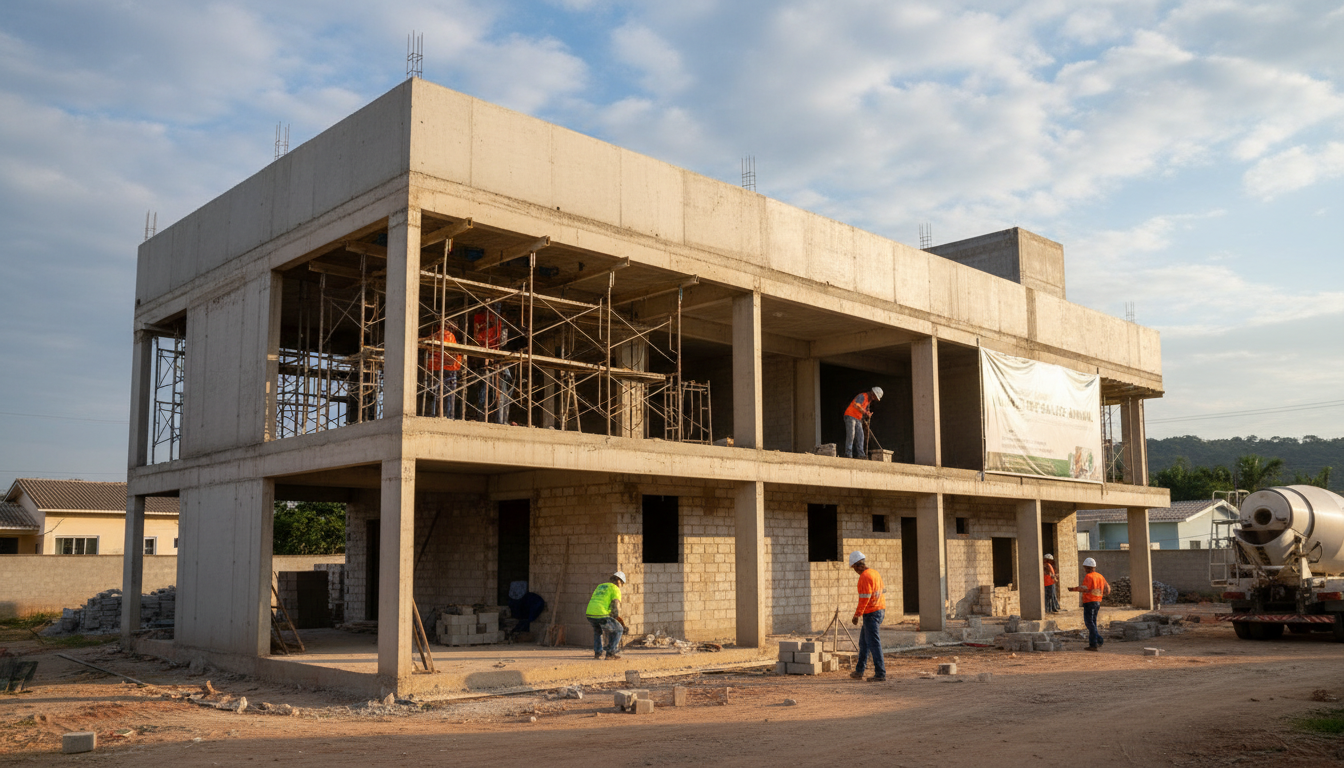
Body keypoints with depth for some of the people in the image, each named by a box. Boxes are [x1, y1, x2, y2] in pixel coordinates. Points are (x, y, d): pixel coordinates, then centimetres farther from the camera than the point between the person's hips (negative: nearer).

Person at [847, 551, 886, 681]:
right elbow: (880, 591, 18)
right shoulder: (875, 572, 11)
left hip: (871, 613, -10)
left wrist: (857, 615, -15)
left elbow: (864, 598, -21)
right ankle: (859, 671, 24)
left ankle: (880, 674, -3)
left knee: (874, 644, -5)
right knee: (863, 642, 17)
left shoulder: (865, 577, -18)